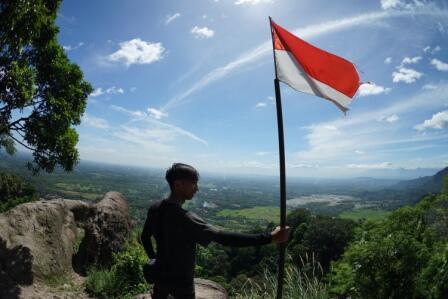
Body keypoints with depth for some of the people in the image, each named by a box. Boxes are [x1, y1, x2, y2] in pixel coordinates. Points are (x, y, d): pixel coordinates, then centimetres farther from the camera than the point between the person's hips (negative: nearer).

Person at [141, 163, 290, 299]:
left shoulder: (154, 208, -10)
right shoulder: (185, 219, -34)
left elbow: (145, 236, 6)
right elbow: (224, 238, -40)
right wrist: (270, 237, -41)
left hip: (161, 274, 7)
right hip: (181, 281, -7)